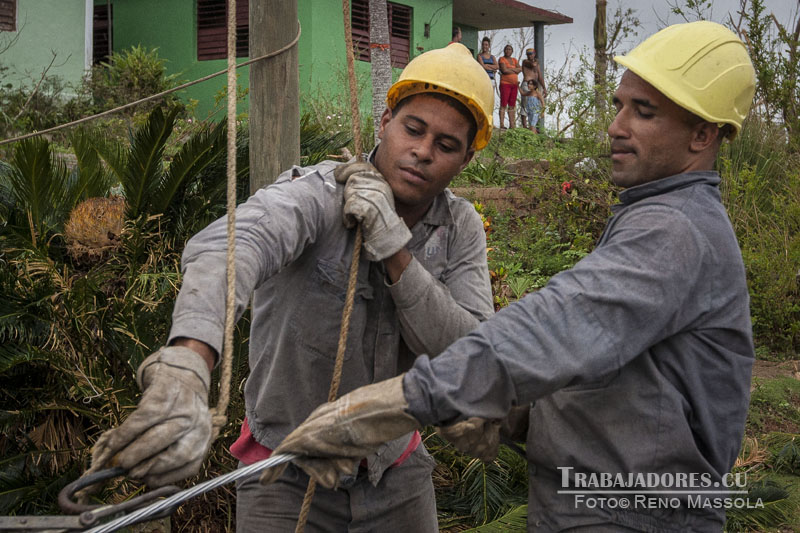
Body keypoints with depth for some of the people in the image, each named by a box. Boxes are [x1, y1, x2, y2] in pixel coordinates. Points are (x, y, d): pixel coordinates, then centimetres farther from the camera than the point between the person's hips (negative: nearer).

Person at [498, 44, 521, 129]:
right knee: (503, 105, -10)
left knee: (512, 106, 6)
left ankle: (511, 125, 7)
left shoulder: (514, 60, 18)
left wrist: (510, 69, -10)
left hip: (514, 84, 6)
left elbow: (520, 69, 4)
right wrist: (515, 71, -2)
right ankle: (501, 125, -13)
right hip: (505, 83, -6)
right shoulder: (502, 59, 0)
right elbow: (504, 70, -14)